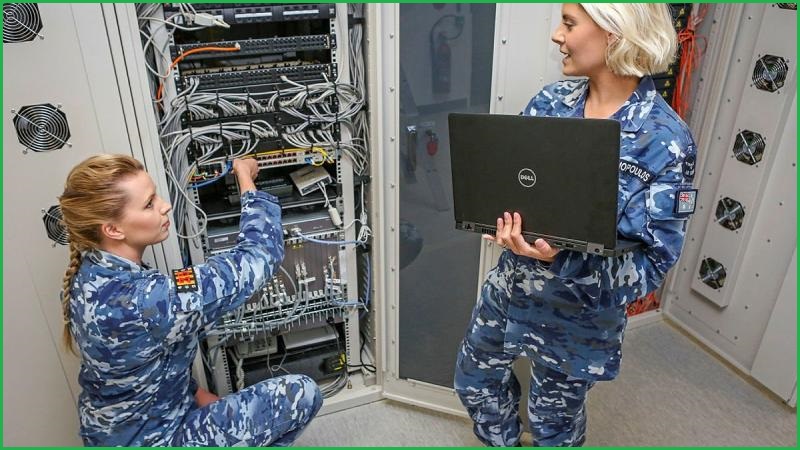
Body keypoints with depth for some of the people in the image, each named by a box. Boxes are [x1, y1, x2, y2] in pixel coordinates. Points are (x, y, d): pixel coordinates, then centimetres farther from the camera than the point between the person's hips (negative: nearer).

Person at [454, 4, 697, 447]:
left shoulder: (665, 140, -21)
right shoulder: (551, 102, -7)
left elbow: (653, 260, -20)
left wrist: (561, 259, -37)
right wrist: (502, 219, -24)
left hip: (580, 311, -4)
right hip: (511, 285, 5)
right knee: (474, 378, 24)